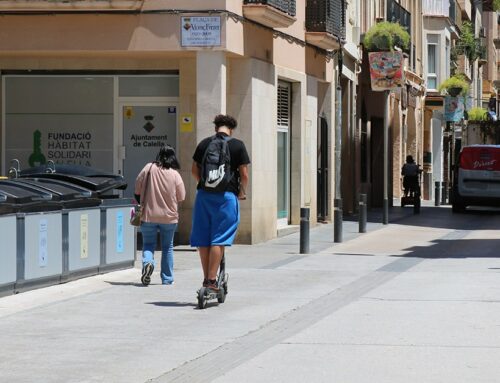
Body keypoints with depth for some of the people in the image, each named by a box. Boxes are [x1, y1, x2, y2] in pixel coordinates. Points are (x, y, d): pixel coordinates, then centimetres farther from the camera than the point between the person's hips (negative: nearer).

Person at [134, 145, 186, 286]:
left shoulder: (149, 168, -7)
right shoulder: (175, 174, -9)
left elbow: (137, 190, 0)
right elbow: (181, 197, -3)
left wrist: (142, 204, 17)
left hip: (148, 215, 0)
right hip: (169, 216, 1)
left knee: (148, 244, 10)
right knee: (167, 247, 15)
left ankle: (148, 262, -21)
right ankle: (167, 279, 20)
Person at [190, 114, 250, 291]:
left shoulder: (204, 144, 9)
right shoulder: (237, 145, -1)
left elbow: (194, 170, 14)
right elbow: (244, 173, -2)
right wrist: (242, 192, 15)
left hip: (204, 195, 4)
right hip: (226, 196, -3)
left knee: (203, 239, 10)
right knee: (218, 240, -4)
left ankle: (206, 278, 15)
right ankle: (212, 280, -10)